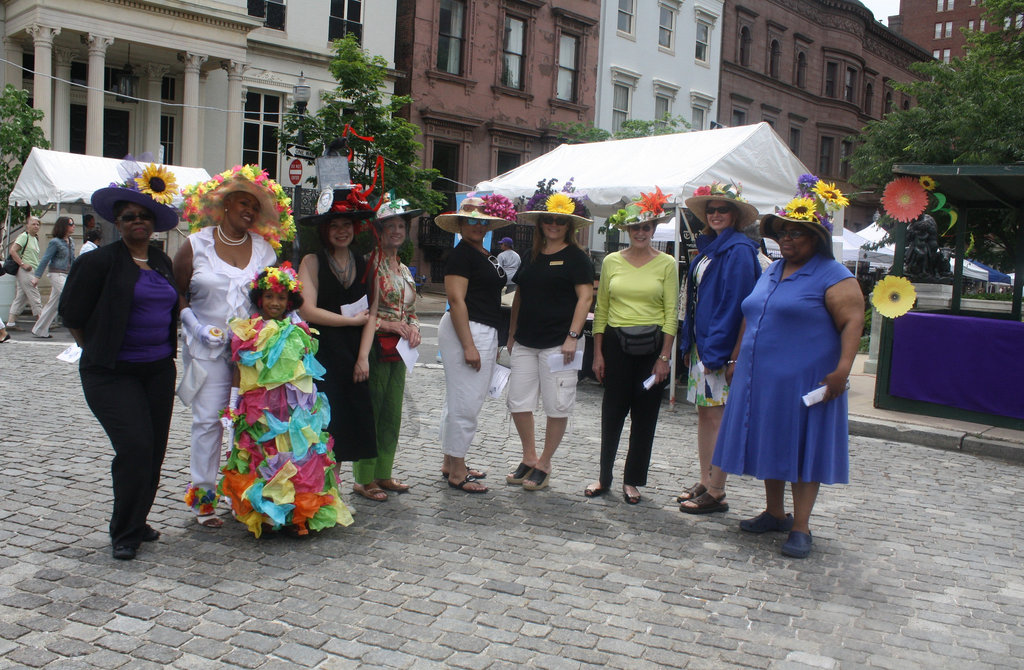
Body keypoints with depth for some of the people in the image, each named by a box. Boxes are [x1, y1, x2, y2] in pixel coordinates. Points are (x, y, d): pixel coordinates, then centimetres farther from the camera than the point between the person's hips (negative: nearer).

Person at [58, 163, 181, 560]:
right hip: (113, 374, -6)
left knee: (154, 452, 9)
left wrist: (167, 346, 14)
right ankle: (125, 534, 5)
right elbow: (72, 314, -2)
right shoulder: (99, 261, -7)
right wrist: (97, 352, 3)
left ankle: (136, 522, 26)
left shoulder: (163, 263, 11)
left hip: (159, 370, 6)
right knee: (135, 449, -12)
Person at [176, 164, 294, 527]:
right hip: (208, 348, -2)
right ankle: (202, 494, 12)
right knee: (208, 420, 0)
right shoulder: (196, 245, 2)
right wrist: (195, 326, -10)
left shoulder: (265, 248, 9)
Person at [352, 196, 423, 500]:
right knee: (370, 412, -2)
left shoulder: (404, 269, 17)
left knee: (392, 414, 11)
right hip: (375, 347, -8)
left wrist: (414, 329, 2)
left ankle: (383, 473, 21)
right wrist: (389, 324, -18)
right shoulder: (370, 263, -7)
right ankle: (365, 478, 8)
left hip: (398, 350, 8)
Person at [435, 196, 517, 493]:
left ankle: (450, 462, 26)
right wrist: (468, 346, -23)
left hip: (484, 333, 10)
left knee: (461, 402, 15)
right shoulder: (461, 254, -11)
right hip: (466, 332, -10)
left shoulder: (485, 256, 17)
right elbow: (456, 301, -18)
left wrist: (493, 343, 23)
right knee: (464, 404, -5)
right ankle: (457, 472, 4)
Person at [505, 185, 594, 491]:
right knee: (518, 402, 5)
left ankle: (544, 464, 15)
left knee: (557, 406, 1)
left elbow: (585, 297, -10)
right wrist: (512, 334, 16)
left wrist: (573, 336, -17)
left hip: (558, 344, -6)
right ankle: (529, 458, 22)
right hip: (525, 343, 6)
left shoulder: (575, 257, -3)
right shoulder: (531, 257, 14)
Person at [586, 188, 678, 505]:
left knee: (645, 416, 6)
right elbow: (601, 309, 7)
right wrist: (598, 353, 2)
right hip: (616, 342, 1)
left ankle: (632, 481, 19)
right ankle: (604, 477, 19)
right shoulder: (612, 261, 5)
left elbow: (671, 313, -2)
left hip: (651, 344, -1)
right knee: (612, 412, 5)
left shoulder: (666, 263, 0)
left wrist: (664, 357, -8)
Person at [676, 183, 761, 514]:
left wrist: (717, 349, -18)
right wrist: (689, 343, 13)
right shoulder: (708, 246, 15)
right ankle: (705, 483, 22)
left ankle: (716, 494, 3)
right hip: (702, 344, 9)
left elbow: (735, 302, -16)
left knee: (716, 416, -5)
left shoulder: (739, 250, -11)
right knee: (704, 413, 12)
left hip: (722, 347, -9)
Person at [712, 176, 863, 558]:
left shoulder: (833, 278, -8)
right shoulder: (770, 273, 15)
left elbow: (852, 322, -15)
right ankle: (774, 513, 27)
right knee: (770, 446, 13)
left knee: (803, 450, -1)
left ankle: (800, 528, 6)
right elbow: (749, 319, 22)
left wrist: (842, 369, -26)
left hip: (804, 382, -7)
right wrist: (737, 360, 21)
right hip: (761, 379, 7)